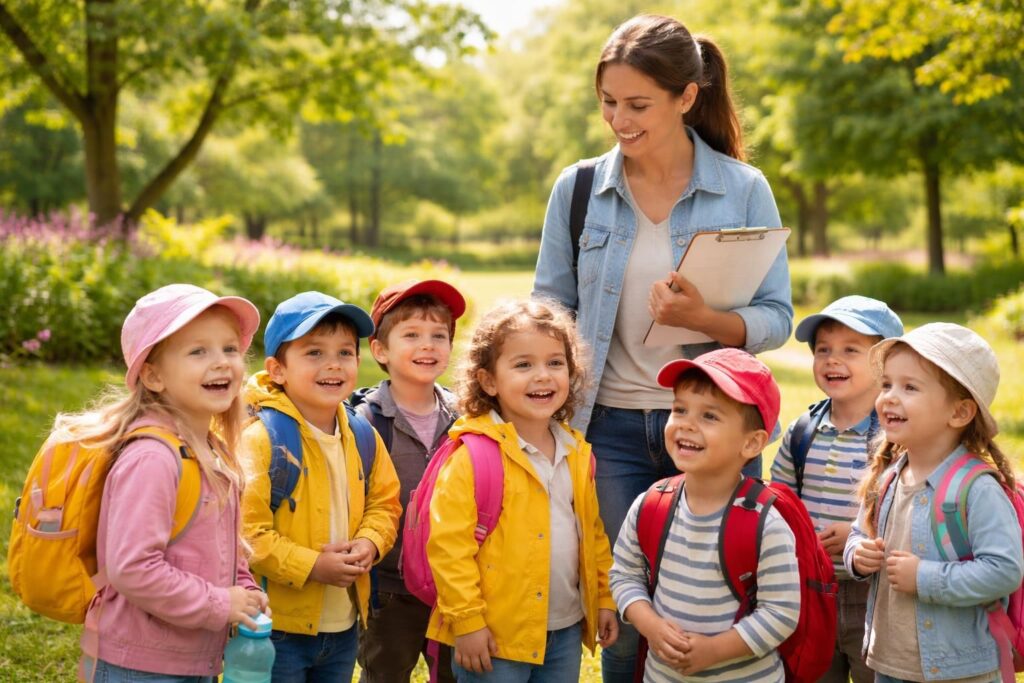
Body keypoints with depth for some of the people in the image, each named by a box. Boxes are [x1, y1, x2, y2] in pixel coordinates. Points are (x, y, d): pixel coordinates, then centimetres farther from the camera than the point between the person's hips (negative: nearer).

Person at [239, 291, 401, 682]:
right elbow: (243, 530, -22)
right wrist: (310, 566, -21)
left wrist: (369, 543, -7)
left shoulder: (363, 438, 4)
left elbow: (384, 503, 14)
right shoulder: (260, 439, -17)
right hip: (277, 629, -6)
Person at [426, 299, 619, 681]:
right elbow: (448, 544, -16)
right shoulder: (473, 455, -14)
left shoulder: (577, 453, 7)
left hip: (566, 632, 6)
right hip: (494, 637, -6)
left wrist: (604, 598, 15)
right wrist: (466, 620, -16)